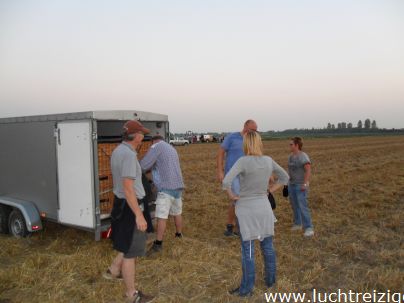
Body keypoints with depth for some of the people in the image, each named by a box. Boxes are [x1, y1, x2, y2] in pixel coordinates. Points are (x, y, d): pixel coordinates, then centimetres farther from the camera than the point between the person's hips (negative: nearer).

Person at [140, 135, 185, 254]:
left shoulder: (156, 146, -1)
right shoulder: (171, 148, 24)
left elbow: (144, 165, -9)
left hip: (166, 188, -8)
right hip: (178, 186, 8)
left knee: (161, 217, -5)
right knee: (177, 213, 21)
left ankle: (158, 244, -2)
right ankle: (179, 236, 34)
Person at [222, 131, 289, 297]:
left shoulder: (243, 161, -18)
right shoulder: (268, 161, -3)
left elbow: (226, 181, -28)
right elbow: (285, 177, 11)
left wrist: (233, 195, -11)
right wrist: (270, 191, 9)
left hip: (247, 210, -5)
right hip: (264, 208, 5)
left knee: (248, 250, 4)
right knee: (267, 246, 17)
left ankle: (246, 288, 14)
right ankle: (270, 279, 32)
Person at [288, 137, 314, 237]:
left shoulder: (303, 156, -15)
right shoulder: (291, 156, 9)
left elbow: (308, 170, -21)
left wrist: (305, 184, -25)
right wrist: (289, 181, 15)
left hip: (301, 185, -8)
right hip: (291, 184, 8)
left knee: (302, 206, -11)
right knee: (294, 205, 14)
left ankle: (309, 228, -6)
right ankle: (297, 224, 27)